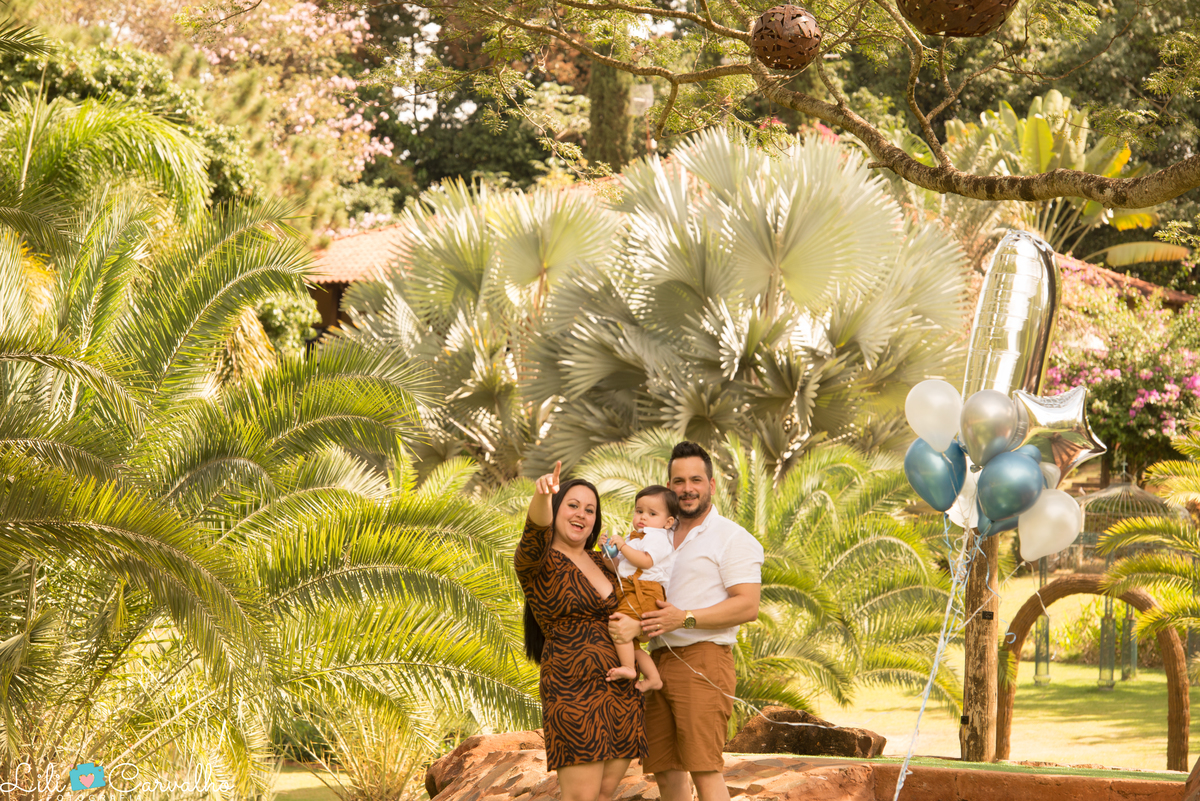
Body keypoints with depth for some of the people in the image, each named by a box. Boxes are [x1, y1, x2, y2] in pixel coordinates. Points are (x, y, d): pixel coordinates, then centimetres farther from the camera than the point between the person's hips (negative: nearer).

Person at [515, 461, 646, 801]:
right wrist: (542, 494, -51)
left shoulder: (602, 563, 16)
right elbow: (537, 532, -29)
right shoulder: (535, 561, -5)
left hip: (622, 693, 7)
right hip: (574, 692, -7)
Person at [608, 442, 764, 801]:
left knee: (704, 769, -15)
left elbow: (747, 606, -11)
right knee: (666, 772, 4)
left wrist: (685, 618, -19)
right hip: (658, 662, 7)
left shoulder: (732, 538, 0)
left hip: (702, 659, -7)